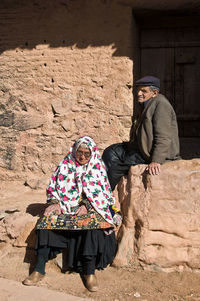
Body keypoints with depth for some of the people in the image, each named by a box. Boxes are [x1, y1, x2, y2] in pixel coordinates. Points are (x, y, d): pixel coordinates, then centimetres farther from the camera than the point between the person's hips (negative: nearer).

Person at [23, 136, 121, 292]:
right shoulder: (65, 165, 10)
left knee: (93, 221, -34)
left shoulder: (97, 168, 6)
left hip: (89, 207, -2)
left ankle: (90, 272, -27)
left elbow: (102, 192, 0)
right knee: (48, 219, -25)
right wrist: (54, 203, -7)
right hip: (65, 205, 2)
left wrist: (86, 206, -14)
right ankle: (39, 270, -21)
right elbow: (53, 187, 11)